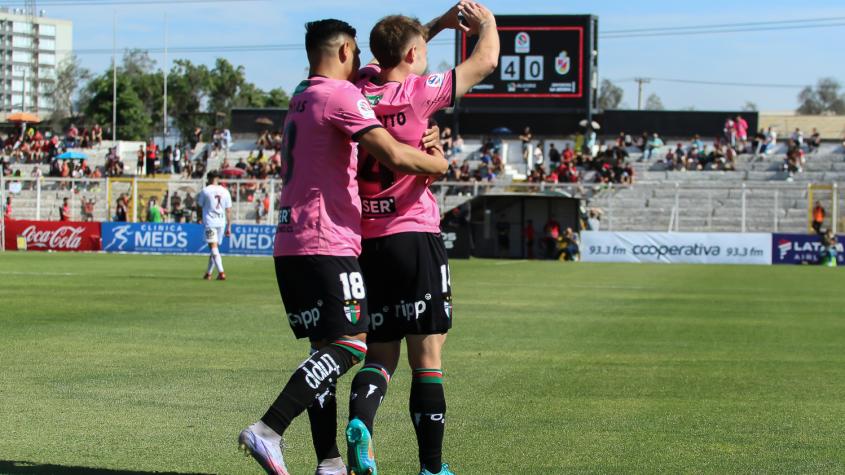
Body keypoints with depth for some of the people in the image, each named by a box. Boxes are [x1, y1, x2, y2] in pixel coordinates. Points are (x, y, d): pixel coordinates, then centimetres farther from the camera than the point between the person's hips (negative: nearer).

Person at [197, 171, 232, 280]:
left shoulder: (205, 191, -2)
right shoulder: (225, 191, 7)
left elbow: (199, 207, 6)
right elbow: (228, 211, 7)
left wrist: (200, 218, 25)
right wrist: (229, 227, 11)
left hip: (210, 222, -4)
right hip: (221, 222, 4)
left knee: (213, 247, -10)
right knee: (215, 248, 15)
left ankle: (221, 272, -25)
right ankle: (209, 273, 24)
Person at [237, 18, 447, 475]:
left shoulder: (302, 96, 19)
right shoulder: (341, 95, -9)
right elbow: (395, 156, -19)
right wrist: (437, 163, 1)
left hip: (289, 245, 9)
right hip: (328, 243, -9)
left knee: (327, 350, 11)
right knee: (349, 346, -11)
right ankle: (268, 430, -23)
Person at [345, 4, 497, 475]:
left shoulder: (362, 88, 7)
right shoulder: (418, 92, -9)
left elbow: (393, 58, 31)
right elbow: (485, 62, 1)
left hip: (366, 242, 5)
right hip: (415, 237, -5)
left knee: (380, 355, 10)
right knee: (427, 358, 1)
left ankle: (360, 422, -18)